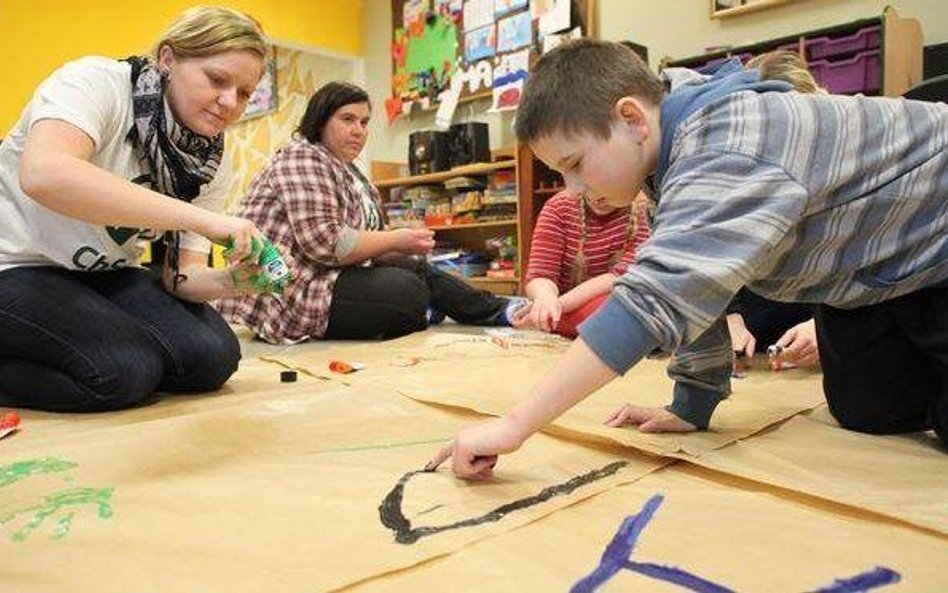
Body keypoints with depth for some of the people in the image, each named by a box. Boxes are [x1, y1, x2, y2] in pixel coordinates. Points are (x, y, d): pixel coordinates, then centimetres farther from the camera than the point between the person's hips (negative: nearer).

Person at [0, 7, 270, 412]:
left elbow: (181, 275, -7)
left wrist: (228, 280, -30)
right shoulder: (97, 82, -20)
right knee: (126, 368, -29)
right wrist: (201, 218, -45)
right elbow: (43, 175, -41)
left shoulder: (210, 164, -3)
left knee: (213, 357, -13)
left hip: (102, 274, 6)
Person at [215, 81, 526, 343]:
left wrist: (409, 247, -4)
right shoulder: (302, 157, -11)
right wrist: (396, 240, -14)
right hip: (288, 295, -10)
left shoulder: (349, 173, 19)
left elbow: (355, 247, 13)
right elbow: (325, 243, -24)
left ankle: (498, 310, 16)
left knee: (420, 269, 5)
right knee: (408, 290, -22)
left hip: (334, 277, 10)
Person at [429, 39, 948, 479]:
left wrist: (515, 424, -53)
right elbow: (691, 285, -4)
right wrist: (691, 406, -4)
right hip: (872, 271, 8)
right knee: (866, 414, 6)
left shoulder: (726, 159, -40)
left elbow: (654, 300, -53)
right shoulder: (680, 154, -10)